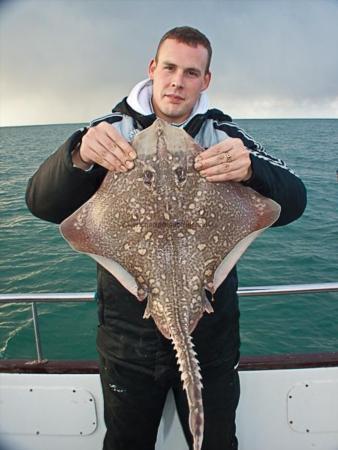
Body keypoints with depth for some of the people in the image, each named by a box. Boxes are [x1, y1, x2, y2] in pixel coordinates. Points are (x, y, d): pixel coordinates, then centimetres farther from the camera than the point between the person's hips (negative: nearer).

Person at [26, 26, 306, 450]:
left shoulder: (223, 135, -2)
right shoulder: (113, 129, -3)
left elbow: (293, 203, -11)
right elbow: (43, 204, -11)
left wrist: (251, 169, -33)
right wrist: (78, 157, -32)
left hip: (211, 332, 1)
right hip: (127, 333, 0)